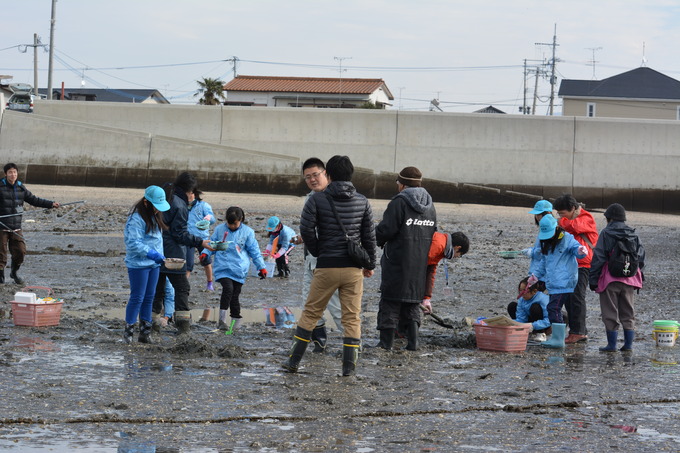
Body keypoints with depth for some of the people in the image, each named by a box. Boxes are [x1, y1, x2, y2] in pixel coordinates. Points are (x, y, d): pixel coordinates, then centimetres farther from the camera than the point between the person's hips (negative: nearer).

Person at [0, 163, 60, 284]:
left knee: (20, 251, 2)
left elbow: (34, 200, 16)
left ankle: (14, 273, 26)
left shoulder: (21, 188, 8)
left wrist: (51, 204, 9)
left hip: (16, 227, 4)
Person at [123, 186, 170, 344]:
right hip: (138, 264, -8)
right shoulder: (136, 218, -17)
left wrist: (160, 256, 12)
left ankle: (145, 331, 16)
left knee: (149, 298, 10)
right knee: (137, 298, -5)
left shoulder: (155, 216, 13)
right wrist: (151, 253, -28)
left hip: (154, 264, 8)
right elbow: (133, 242, -23)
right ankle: (128, 331, 4)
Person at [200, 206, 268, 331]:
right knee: (228, 288, -23)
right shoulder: (219, 229, 6)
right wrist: (205, 253, -5)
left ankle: (236, 320, 20)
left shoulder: (247, 232, 5)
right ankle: (222, 320, -21)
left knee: (234, 295, 3)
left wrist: (262, 267, 6)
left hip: (239, 269, 1)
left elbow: (254, 251, 9)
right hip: (222, 268, -1)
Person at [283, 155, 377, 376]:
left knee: (310, 314, 8)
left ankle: (293, 360, 10)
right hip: (353, 268, 2)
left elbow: (306, 229, -10)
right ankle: (349, 366, 3)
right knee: (352, 317, 6)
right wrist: (370, 264, 17)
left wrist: (318, 252, 6)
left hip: (326, 267, -2)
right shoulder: (362, 202, 4)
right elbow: (369, 235, 6)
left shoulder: (318, 199, -5)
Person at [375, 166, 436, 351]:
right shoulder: (429, 205, 11)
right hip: (420, 263, 6)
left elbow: (386, 230, -15)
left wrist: (379, 241, 5)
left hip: (397, 261, -6)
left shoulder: (399, 202, -13)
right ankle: (412, 342, 8)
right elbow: (432, 233, 16)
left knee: (390, 301, 0)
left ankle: (386, 342, -1)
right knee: (413, 303, 13)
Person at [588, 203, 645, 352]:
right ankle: (628, 344, 9)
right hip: (629, 280, 4)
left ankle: (612, 344, 0)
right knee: (628, 312, 12)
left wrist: (593, 279, -4)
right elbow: (641, 257, 12)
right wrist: (638, 276, 20)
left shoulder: (606, 233, -5)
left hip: (610, 279, -4)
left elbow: (598, 257, -8)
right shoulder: (633, 235, 9)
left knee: (610, 313, 1)